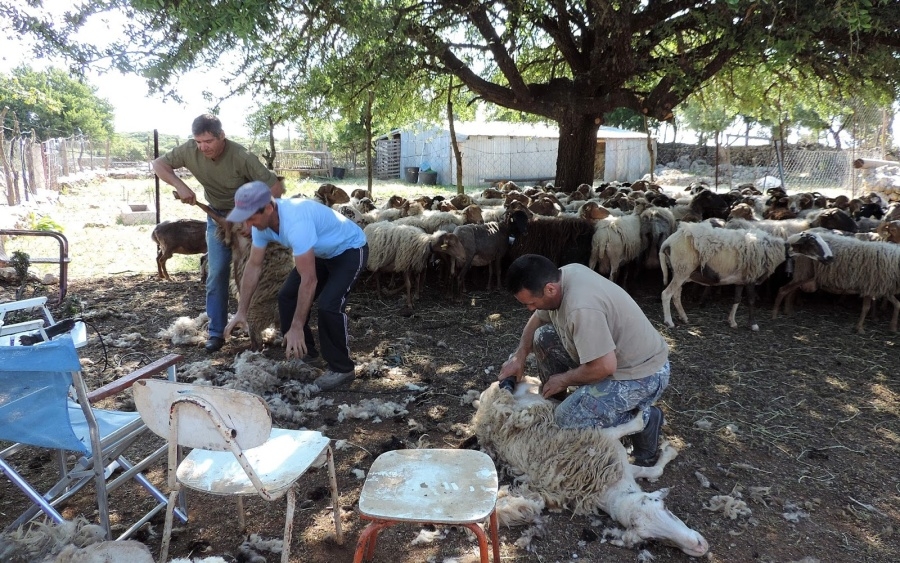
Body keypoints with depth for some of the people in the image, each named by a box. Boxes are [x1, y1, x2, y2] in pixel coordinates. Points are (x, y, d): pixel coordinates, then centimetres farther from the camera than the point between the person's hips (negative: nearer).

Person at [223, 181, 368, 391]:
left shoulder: (296, 222, -40)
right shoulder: (262, 222, -13)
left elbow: (309, 280, -38)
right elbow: (254, 266, -3)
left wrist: (297, 328, -33)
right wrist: (241, 311, -3)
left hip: (350, 249, -9)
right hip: (322, 251, 9)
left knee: (328, 305, -23)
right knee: (287, 296, 5)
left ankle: (342, 368, -5)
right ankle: (303, 351, 24)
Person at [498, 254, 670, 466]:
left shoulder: (582, 309, -35)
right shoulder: (565, 274, -7)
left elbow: (605, 367, -32)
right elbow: (538, 319, 10)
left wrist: (563, 380, -15)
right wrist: (519, 355, 1)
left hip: (642, 373, -9)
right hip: (611, 351, 9)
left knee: (567, 420, -16)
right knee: (543, 337, 4)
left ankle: (643, 420, 0)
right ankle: (555, 403, 16)